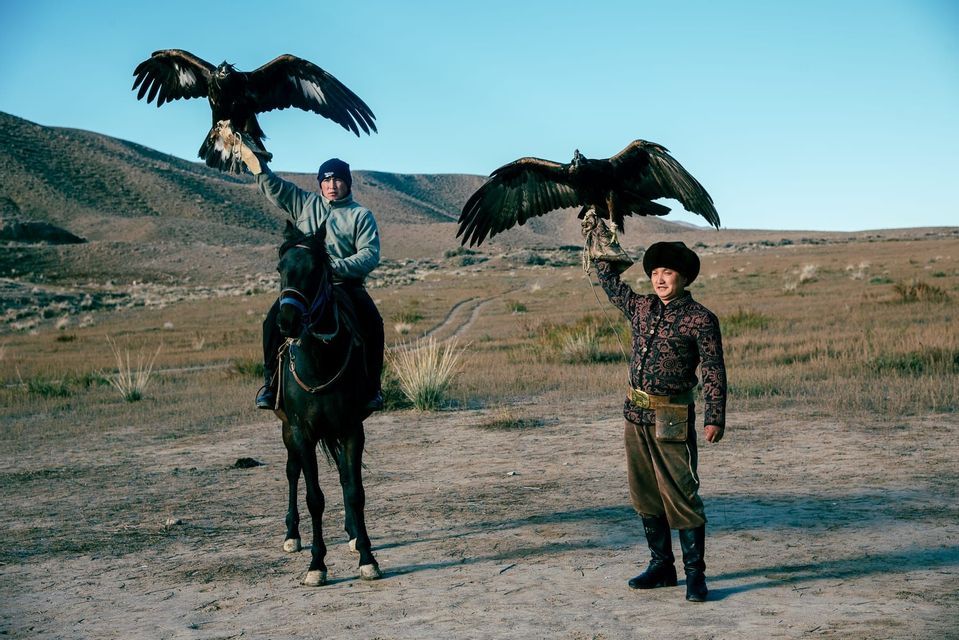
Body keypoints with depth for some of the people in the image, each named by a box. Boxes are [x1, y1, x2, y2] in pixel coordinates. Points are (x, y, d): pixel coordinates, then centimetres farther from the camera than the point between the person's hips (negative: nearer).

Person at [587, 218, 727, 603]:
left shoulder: (700, 320, -7)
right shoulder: (641, 308, 10)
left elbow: (714, 373, -10)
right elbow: (609, 283, 28)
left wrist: (715, 418, -16)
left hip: (672, 420, -7)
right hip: (636, 415, 7)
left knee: (680, 496, -6)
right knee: (645, 495, 11)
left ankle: (695, 574, 2)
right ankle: (661, 566, 22)